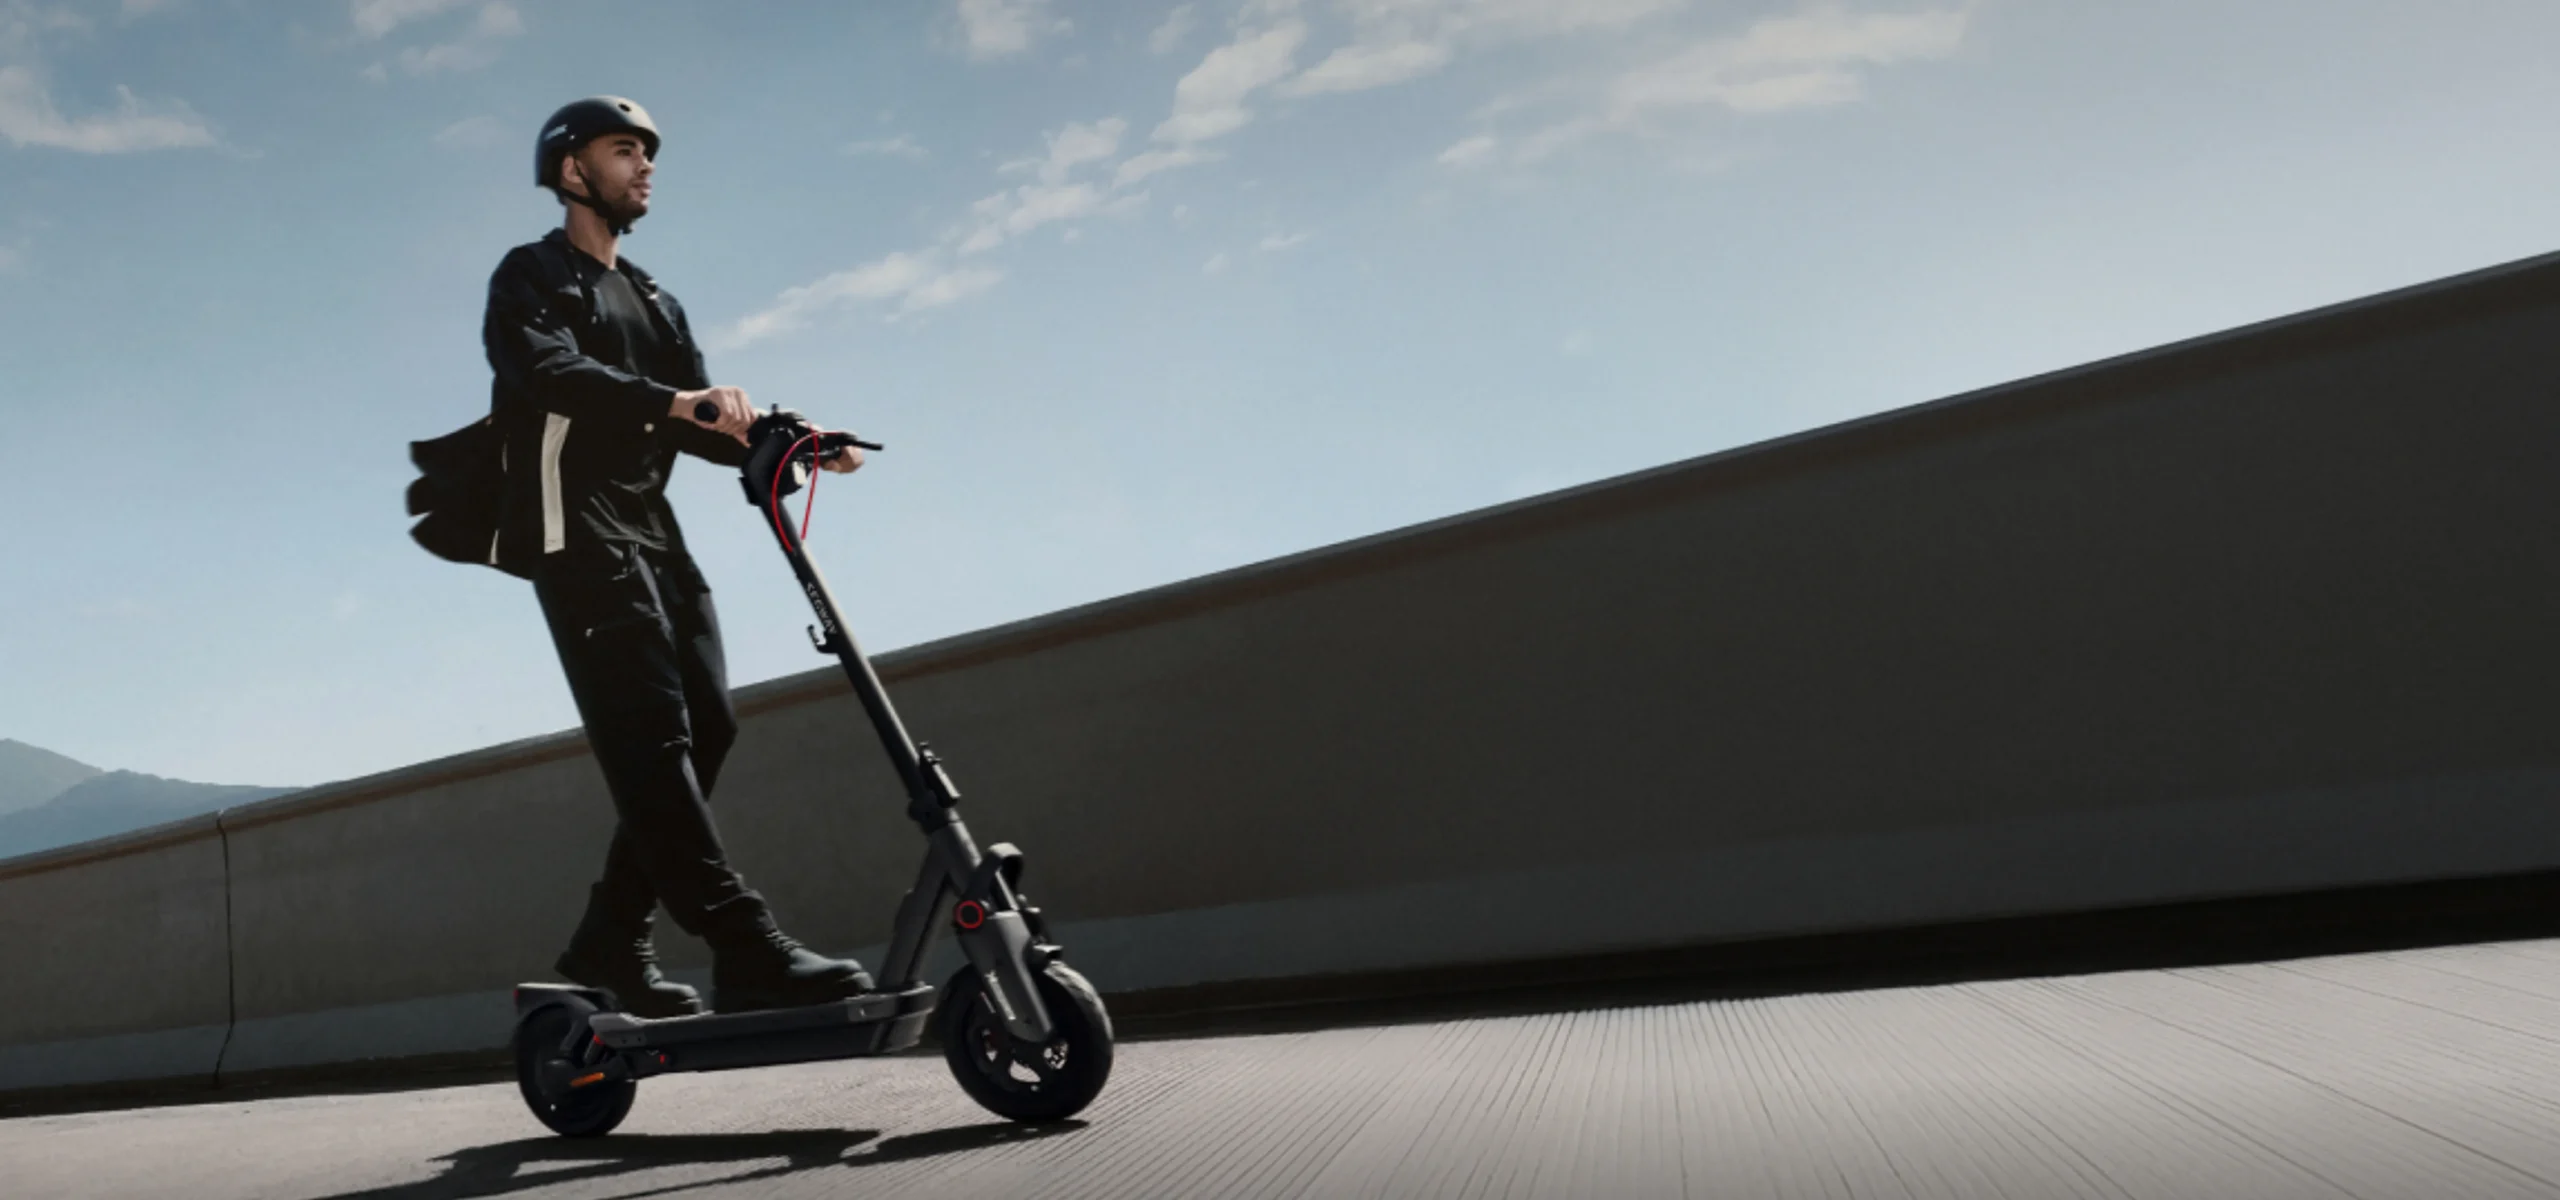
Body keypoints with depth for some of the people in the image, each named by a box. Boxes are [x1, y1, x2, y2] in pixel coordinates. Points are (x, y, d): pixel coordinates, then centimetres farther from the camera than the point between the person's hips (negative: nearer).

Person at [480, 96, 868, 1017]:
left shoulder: (655, 303, 27)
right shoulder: (532, 276, 5)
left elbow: (702, 422, 14)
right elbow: (549, 372, -18)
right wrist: (673, 400, -34)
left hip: (649, 528, 8)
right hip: (574, 526, -8)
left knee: (703, 728, -4)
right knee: (650, 732, -18)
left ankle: (611, 941, 5)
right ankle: (746, 948, -28)